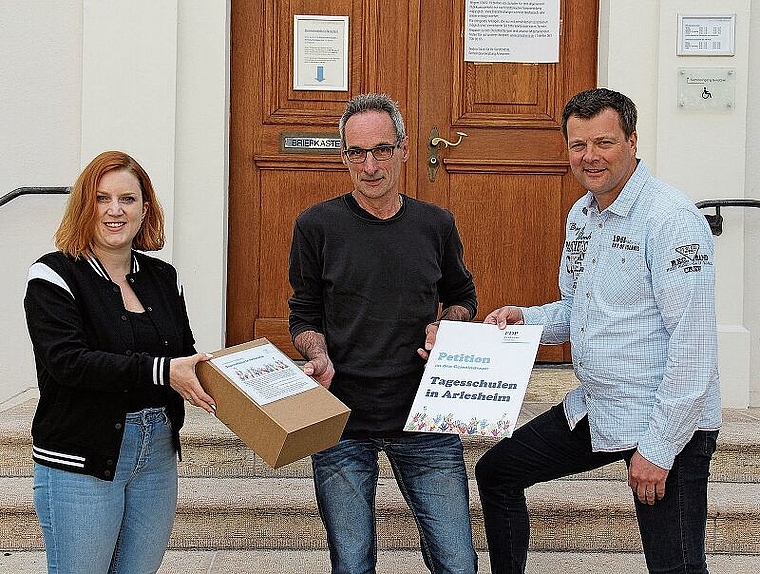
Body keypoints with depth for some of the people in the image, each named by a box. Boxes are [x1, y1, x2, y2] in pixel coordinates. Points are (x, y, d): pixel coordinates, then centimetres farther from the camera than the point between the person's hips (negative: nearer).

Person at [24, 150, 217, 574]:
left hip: (157, 454, 5)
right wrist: (158, 371, -27)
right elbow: (66, 360, -21)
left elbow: (185, 355, 17)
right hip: (80, 459, -5)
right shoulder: (55, 276, -8)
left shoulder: (163, 278, 9)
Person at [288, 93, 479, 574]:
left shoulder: (436, 224, 5)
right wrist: (319, 357, -14)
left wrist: (445, 325, -1)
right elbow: (304, 316, 6)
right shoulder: (317, 225, -1)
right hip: (342, 423, -1)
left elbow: (463, 296, 20)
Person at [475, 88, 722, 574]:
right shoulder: (581, 215, 9)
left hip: (669, 424, -8)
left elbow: (694, 342, -22)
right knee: (496, 473, 16)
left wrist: (658, 448, -21)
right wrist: (524, 319, 1)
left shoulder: (671, 218, -18)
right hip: (593, 409, 9)